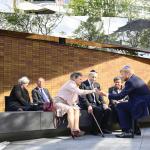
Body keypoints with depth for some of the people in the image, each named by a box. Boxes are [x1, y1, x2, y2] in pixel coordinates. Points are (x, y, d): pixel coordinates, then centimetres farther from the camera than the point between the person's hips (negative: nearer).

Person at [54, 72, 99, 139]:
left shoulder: (75, 86, 10)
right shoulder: (70, 84, -20)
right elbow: (80, 92, -34)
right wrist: (93, 91, -32)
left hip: (66, 103, 9)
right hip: (59, 102, -9)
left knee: (76, 109, -14)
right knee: (70, 109, -32)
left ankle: (76, 129, -25)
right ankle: (72, 130, -31)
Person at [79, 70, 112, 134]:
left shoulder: (97, 84, 18)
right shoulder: (83, 84, -3)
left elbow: (100, 96, 15)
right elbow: (82, 98, -13)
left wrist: (103, 104, -5)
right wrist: (88, 106, -27)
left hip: (97, 104, 6)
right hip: (87, 104, -6)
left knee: (108, 110, -18)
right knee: (99, 110, -33)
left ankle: (104, 128, -7)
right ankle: (94, 129, -22)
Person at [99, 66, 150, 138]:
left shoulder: (130, 82, -15)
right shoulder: (136, 78, 15)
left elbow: (120, 96, -16)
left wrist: (106, 94, -7)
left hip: (142, 107, -10)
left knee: (120, 106, -4)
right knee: (125, 106, 22)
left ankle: (127, 131, -6)